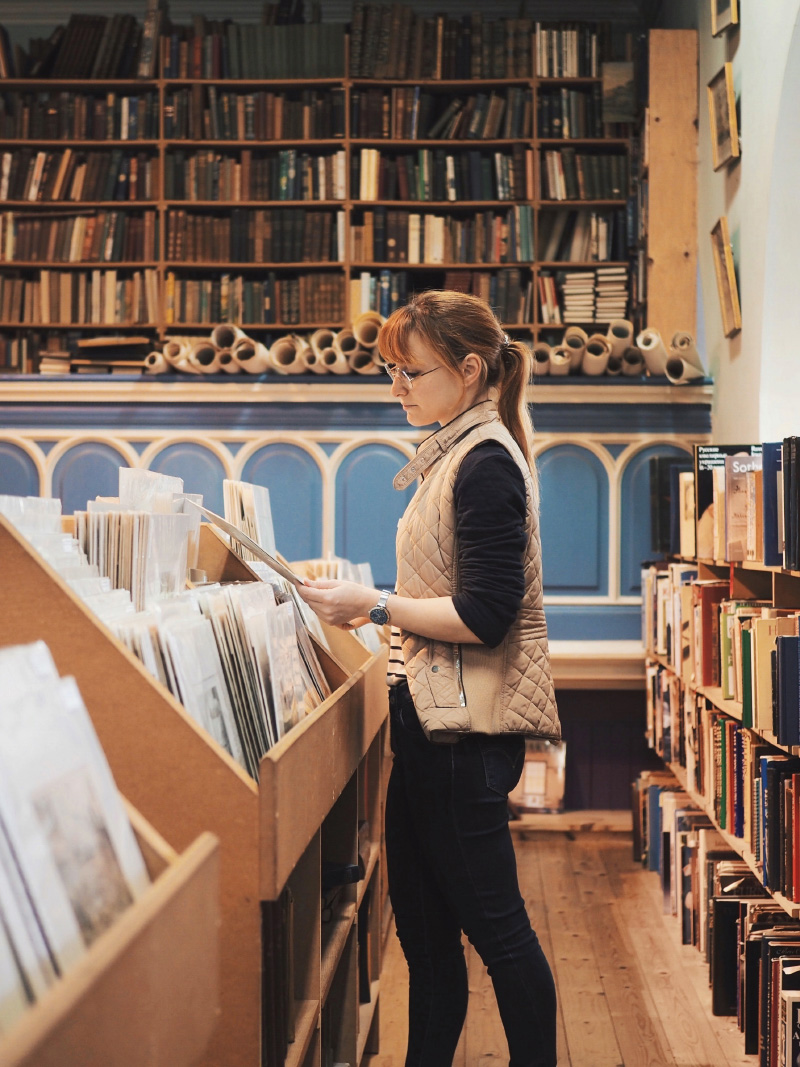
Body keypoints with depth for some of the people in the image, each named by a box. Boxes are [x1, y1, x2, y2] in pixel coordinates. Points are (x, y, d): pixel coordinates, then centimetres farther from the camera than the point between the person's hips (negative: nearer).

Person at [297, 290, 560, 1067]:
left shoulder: (485, 462, -15)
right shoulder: (459, 453, 15)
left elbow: (485, 615, -21)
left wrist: (377, 606, -17)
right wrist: (372, 606, 13)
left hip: (464, 728, -10)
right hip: (434, 716, 10)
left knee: (493, 924, 1)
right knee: (422, 925, 15)